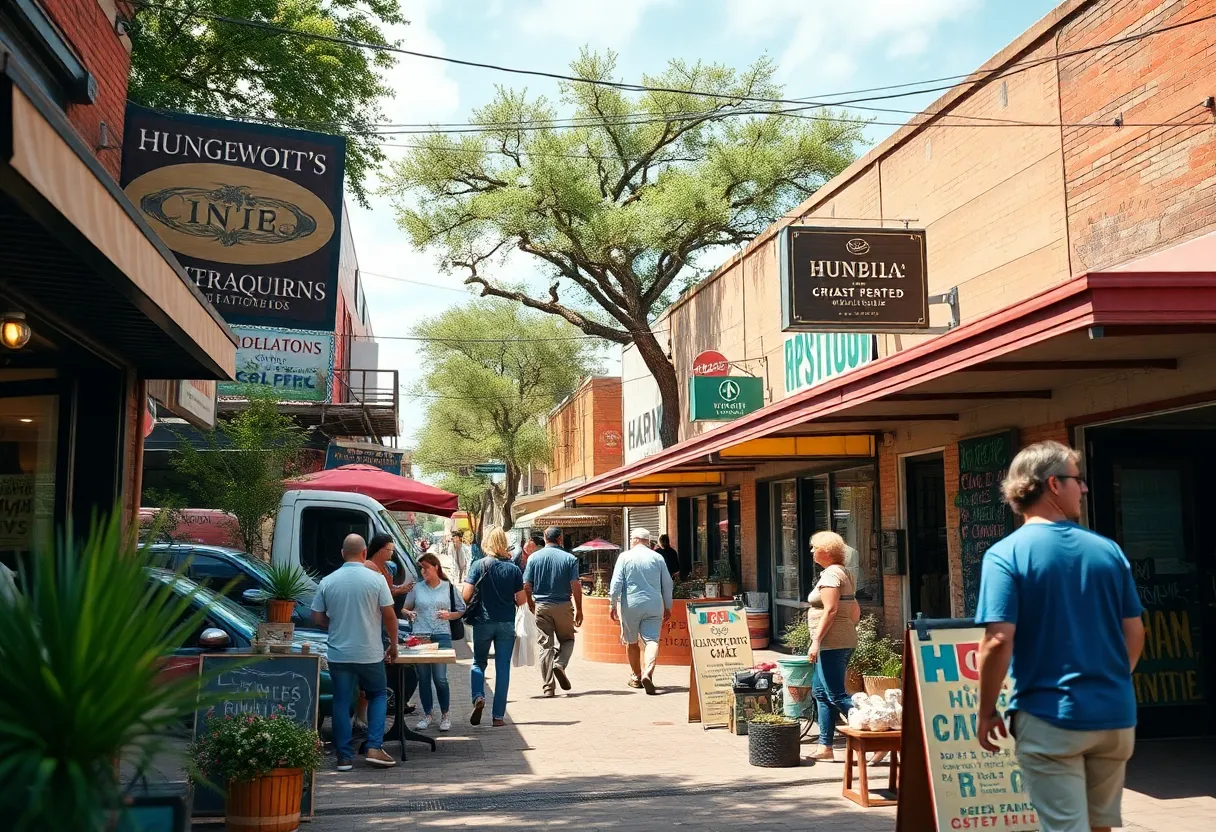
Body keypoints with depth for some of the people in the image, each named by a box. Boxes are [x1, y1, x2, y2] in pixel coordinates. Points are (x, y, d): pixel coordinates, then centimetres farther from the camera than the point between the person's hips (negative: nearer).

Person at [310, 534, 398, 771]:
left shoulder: (327, 581, -1)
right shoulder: (375, 579, -8)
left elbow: (317, 618, 4)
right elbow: (389, 616, -6)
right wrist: (393, 645, 8)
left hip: (338, 653, 2)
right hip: (370, 653, -1)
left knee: (341, 702, 10)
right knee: (378, 695, 16)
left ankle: (344, 756, 10)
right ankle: (374, 748, 6)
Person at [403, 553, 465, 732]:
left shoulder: (448, 587, 4)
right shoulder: (417, 588, 7)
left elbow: (461, 610, 10)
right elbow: (405, 609, 14)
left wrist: (449, 615, -9)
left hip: (441, 636, -2)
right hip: (420, 635, 2)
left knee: (440, 678, -7)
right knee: (423, 678, 6)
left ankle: (445, 715, 9)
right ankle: (428, 714, 21)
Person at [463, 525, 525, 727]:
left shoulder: (479, 565, -7)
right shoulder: (513, 568, -2)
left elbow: (466, 595, -11)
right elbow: (521, 600, -1)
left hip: (483, 622, -1)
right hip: (507, 623, 1)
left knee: (479, 662, 19)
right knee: (503, 668, 6)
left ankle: (478, 697, -6)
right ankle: (499, 716, 7)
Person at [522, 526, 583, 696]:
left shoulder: (534, 558, 1)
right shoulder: (569, 558, -5)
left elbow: (526, 586, -1)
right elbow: (576, 586, -9)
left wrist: (531, 604, 15)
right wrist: (579, 609, -1)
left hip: (542, 606, 1)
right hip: (563, 606, -1)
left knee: (545, 645, 6)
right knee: (567, 639, 18)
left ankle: (548, 687, 5)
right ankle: (560, 664, -11)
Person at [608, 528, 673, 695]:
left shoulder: (625, 557, 1)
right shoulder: (658, 558, 7)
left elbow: (616, 583, -6)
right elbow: (667, 584, 10)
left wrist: (612, 604, 0)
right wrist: (668, 607, 19)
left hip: (631, 605, -1)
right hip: (654, 606, 1)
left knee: (631, 641, 15)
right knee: (652, 640, -4)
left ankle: (636, 677, 26)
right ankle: (648, 673, -28)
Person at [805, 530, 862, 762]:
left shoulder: (830, 574, -13)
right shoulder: (844, 573, 17)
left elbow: (830, 610, -22)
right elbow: (855, 610, 20)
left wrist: (816, 641, -22)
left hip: (831, 643, -11)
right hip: (845, 641, 11)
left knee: (836, 695, -8)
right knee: (820, 692, 14)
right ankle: (825, 746, 16)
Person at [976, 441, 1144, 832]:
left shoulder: (1005, 554, -11)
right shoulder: (1109, 550, 1)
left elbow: (998, 641, -18)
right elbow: (1135, 634, 6)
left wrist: (987, 711, -6)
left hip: (1050, 717, -4)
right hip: (1114, 714, 5)